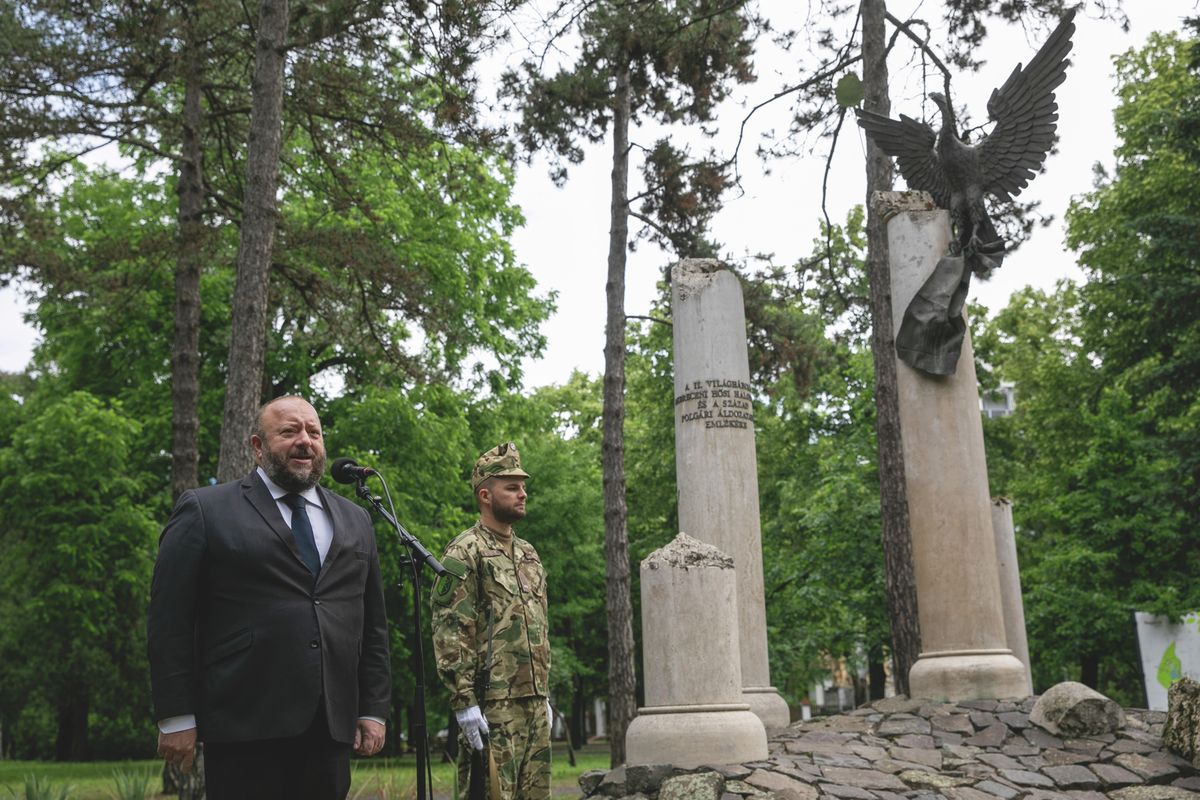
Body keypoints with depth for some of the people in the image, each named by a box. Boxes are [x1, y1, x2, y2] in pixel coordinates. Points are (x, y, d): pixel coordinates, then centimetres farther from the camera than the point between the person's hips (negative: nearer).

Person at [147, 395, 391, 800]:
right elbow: (169, 620, -2)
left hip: (331, 728, 4)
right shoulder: (205, 510, 2)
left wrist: (373, 710, 11)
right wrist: (176, 718, -6)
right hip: (244, 728, -4)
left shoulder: (355, 520, 16)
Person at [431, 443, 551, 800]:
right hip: (493, 705, -8)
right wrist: (464, 700, -19)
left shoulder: (529, 553, 18)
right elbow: (449, 632, -14)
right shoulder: (465, 552, -7)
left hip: (535, 702, 8)